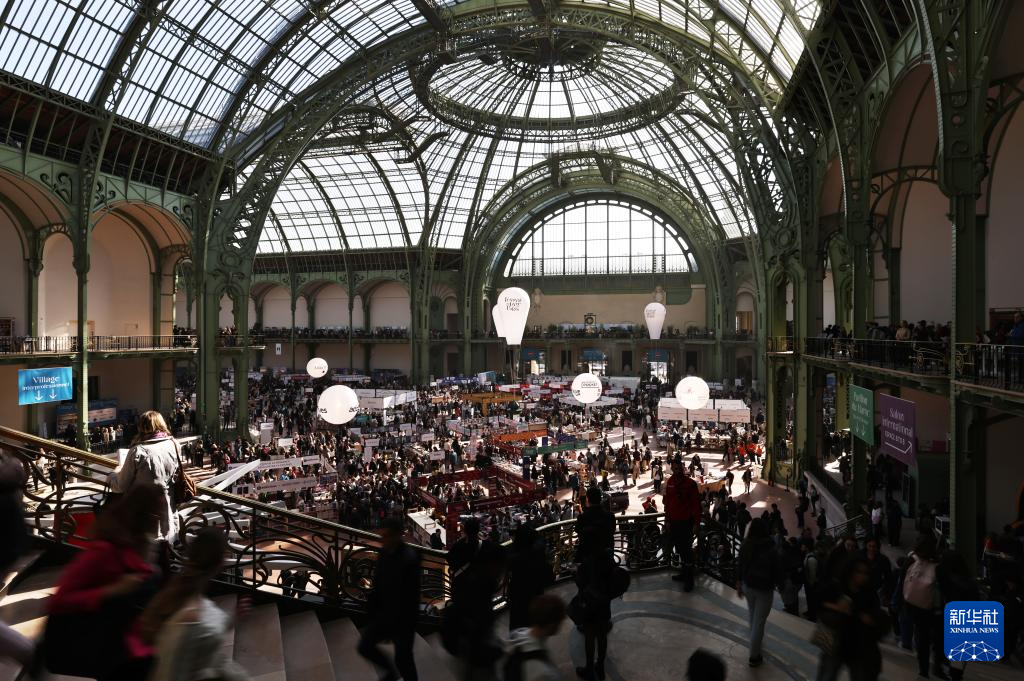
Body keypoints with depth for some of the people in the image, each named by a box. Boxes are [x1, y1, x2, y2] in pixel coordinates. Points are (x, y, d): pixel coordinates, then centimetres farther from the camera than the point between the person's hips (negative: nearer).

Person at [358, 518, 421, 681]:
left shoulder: (410, 558, -26)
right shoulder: (384, 553, -3)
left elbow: (411, 595, -23)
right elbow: (377, 584, 8)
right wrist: (371, 607, 6)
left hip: (403, 618, -7)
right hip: (384, 612, 7)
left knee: (402, 657, 5)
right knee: (365, 646, 11)